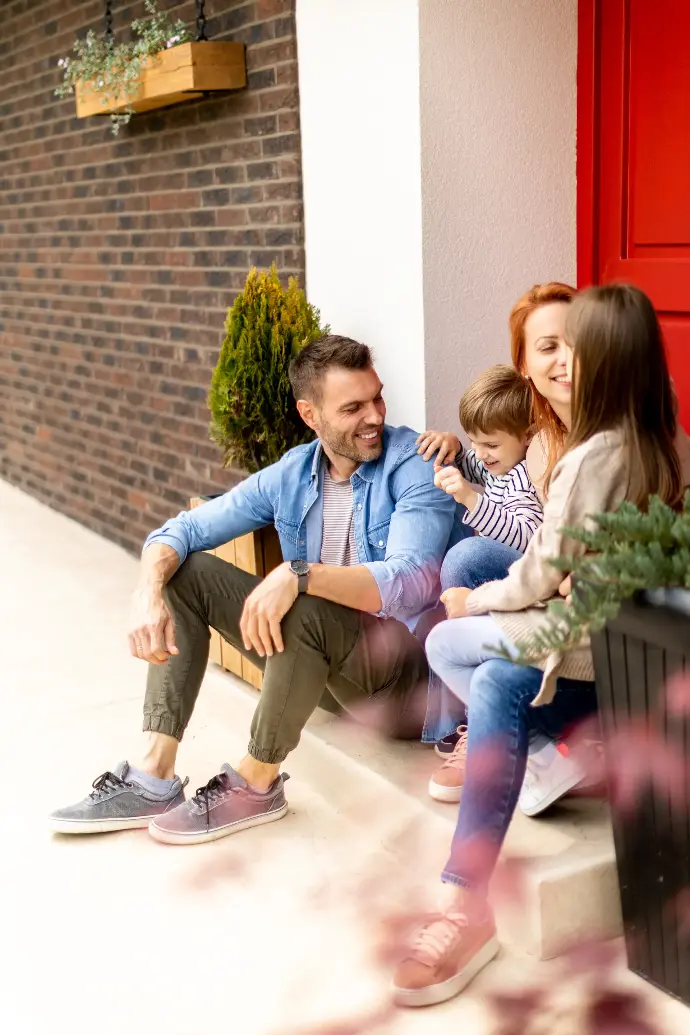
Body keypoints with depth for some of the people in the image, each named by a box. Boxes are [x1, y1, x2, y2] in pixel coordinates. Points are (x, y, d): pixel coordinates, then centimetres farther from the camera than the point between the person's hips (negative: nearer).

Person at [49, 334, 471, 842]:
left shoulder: (415, 467, -14)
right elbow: (180, 530, 1)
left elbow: (410, 581, -29)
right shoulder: (291, 475, 3)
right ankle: (155, 776, -11)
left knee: (305, 610, -37)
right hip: (324, 655, 6)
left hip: (408, 659, -6)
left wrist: (301, 575, -43)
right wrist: (148, 594, -20)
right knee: (185, 571, -2)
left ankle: (257, 785, -15)